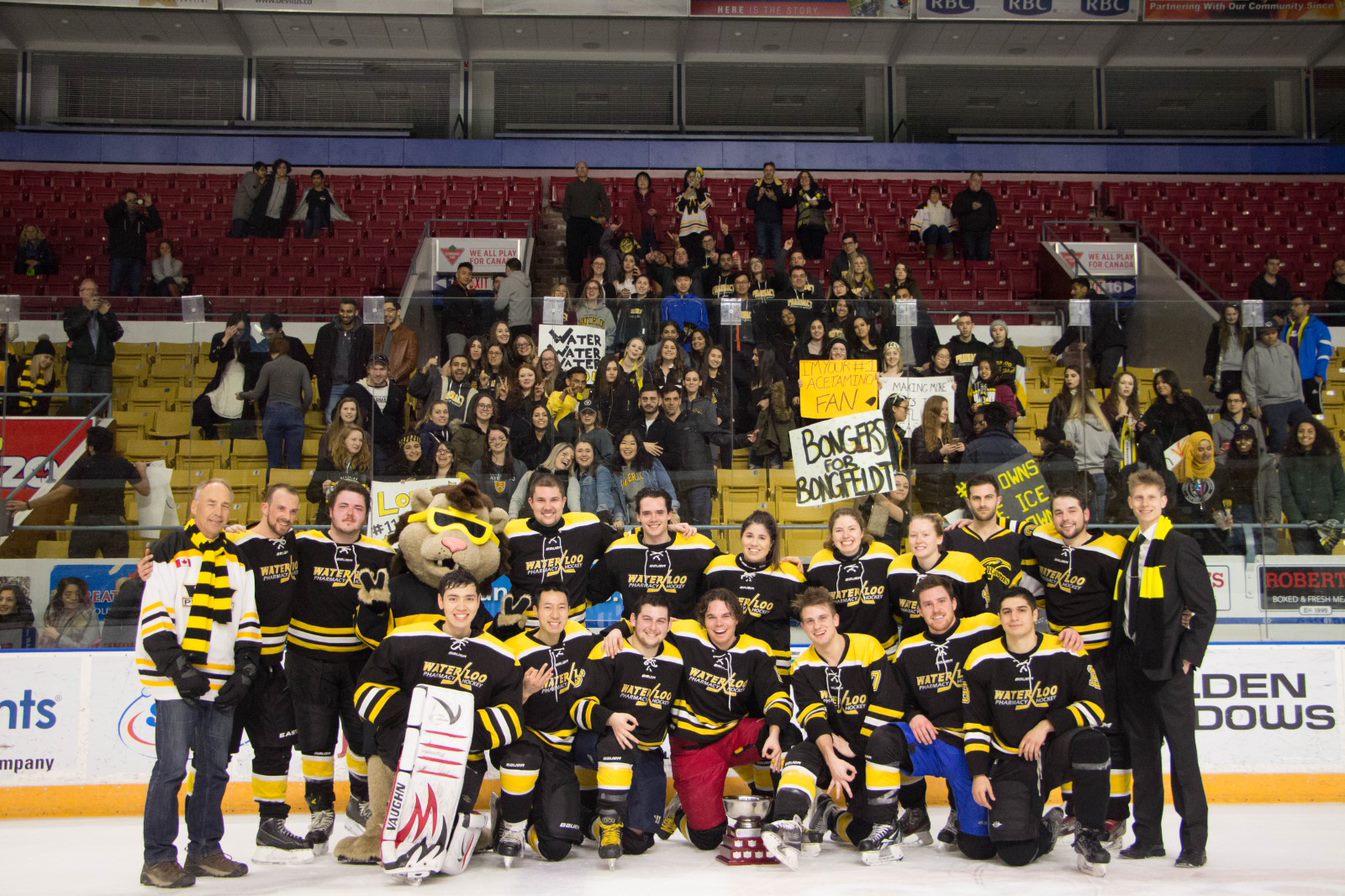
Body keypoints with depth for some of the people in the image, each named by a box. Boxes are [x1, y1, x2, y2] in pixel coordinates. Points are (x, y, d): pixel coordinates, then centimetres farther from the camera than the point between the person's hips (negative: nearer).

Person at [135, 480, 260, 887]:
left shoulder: (237, 561, 14)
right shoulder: (170, 554, -3)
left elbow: (248, 621, 14)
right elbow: (153, 618, -10)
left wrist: (245, 671, 3)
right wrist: (180, 668, -16)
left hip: (221, 685, 6)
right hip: (175, 682, -6)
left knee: (215, 768, 10)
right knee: (172, 768, -8)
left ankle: (205, 850, 21)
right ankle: (158, 860, -1)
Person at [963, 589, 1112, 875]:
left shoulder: (1066, 655, -6)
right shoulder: (981, 661, -3)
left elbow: (1094, 708, -6)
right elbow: (975, 725, 3)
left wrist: (1048, 725, -18)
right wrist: (979, 773, -6)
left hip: (1057, 752, 0)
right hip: (1011, 762, 0)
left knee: (1092, 743, -36)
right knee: (1015, 853, -18)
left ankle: (1089, 835, -15)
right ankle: (1047, 828, 21)